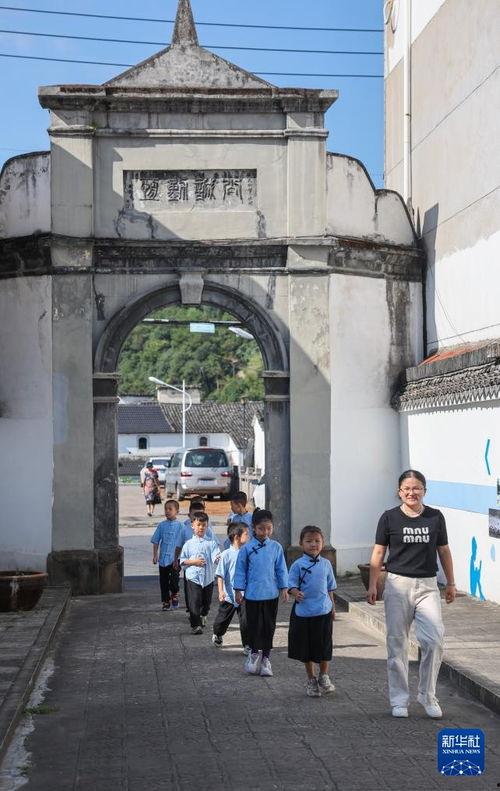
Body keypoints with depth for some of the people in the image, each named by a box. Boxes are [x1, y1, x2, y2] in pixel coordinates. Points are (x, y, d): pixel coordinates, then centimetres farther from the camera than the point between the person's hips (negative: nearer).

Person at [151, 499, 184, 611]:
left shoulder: (179, 525, -6)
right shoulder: (162, 525, 5)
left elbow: (179, 544, -7)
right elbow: (156, 541, 8)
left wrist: (176, 559, -10)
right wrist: (155, 556, 1)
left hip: (174, 559, -3)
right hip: (163, 559, 3)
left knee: (174, 580, -4)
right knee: (163, 582, 8)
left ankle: (174, 595, 23)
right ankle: (165, 602, 19)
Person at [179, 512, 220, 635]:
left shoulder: (211, 543, 1)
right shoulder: (189, 544, 2)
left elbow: (216, 557, -11)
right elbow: (182, 560, 4)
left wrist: (220, 557, -34)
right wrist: (194, 561, -11)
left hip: (208, 578, 2)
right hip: (193, 577, -2)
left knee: (206, 602, 15)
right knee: (194, 602, -6)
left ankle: (202, 616, 43)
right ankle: (195, 625, 3)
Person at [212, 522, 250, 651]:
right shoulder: (227, 554, -13)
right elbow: (220, 575, -13)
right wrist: (221, 591, -21)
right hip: (229, 595, -2)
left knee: (246, 620, -6)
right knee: (223, 619, 18)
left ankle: (247, 645, 4)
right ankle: (217, 635, 45)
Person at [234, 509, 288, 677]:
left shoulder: (276, 547, -2)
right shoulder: (247, 548, -7)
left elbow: (281, 569, 4)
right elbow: (240, 569, 0)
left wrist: (284, 588, 1)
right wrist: (238, 590, 0)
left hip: (271, 594, 2)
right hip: (252, 594, -2)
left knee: (269, 626, 9)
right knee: (254, 625, 6)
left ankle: (265, 656, 21)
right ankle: (254, 652, 27)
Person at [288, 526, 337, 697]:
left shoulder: (326, 564, 3)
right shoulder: (298, 565, -7)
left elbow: (330, 587, 13)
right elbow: (291, 585, -8)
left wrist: (332, 607, 15)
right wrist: (296, 593, -29)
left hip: (324, 612, 2)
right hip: (304, 611, -2)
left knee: (324, 646, 8)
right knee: (307, 648, 10)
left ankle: (324, 676, 27)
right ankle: (311, 679, 25)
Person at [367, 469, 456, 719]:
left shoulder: (435, 517, 5)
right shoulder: (390, 518, 1)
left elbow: (444, 551, 14)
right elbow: (378, 552, 4)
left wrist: (451, 583, 16)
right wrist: (372, 585, -1)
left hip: (427, 585, 1)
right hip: (398, 584, -1)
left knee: (434, 639, -10)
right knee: (397, 642, 4)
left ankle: (428, 696, 8)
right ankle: (399, 700, 16)